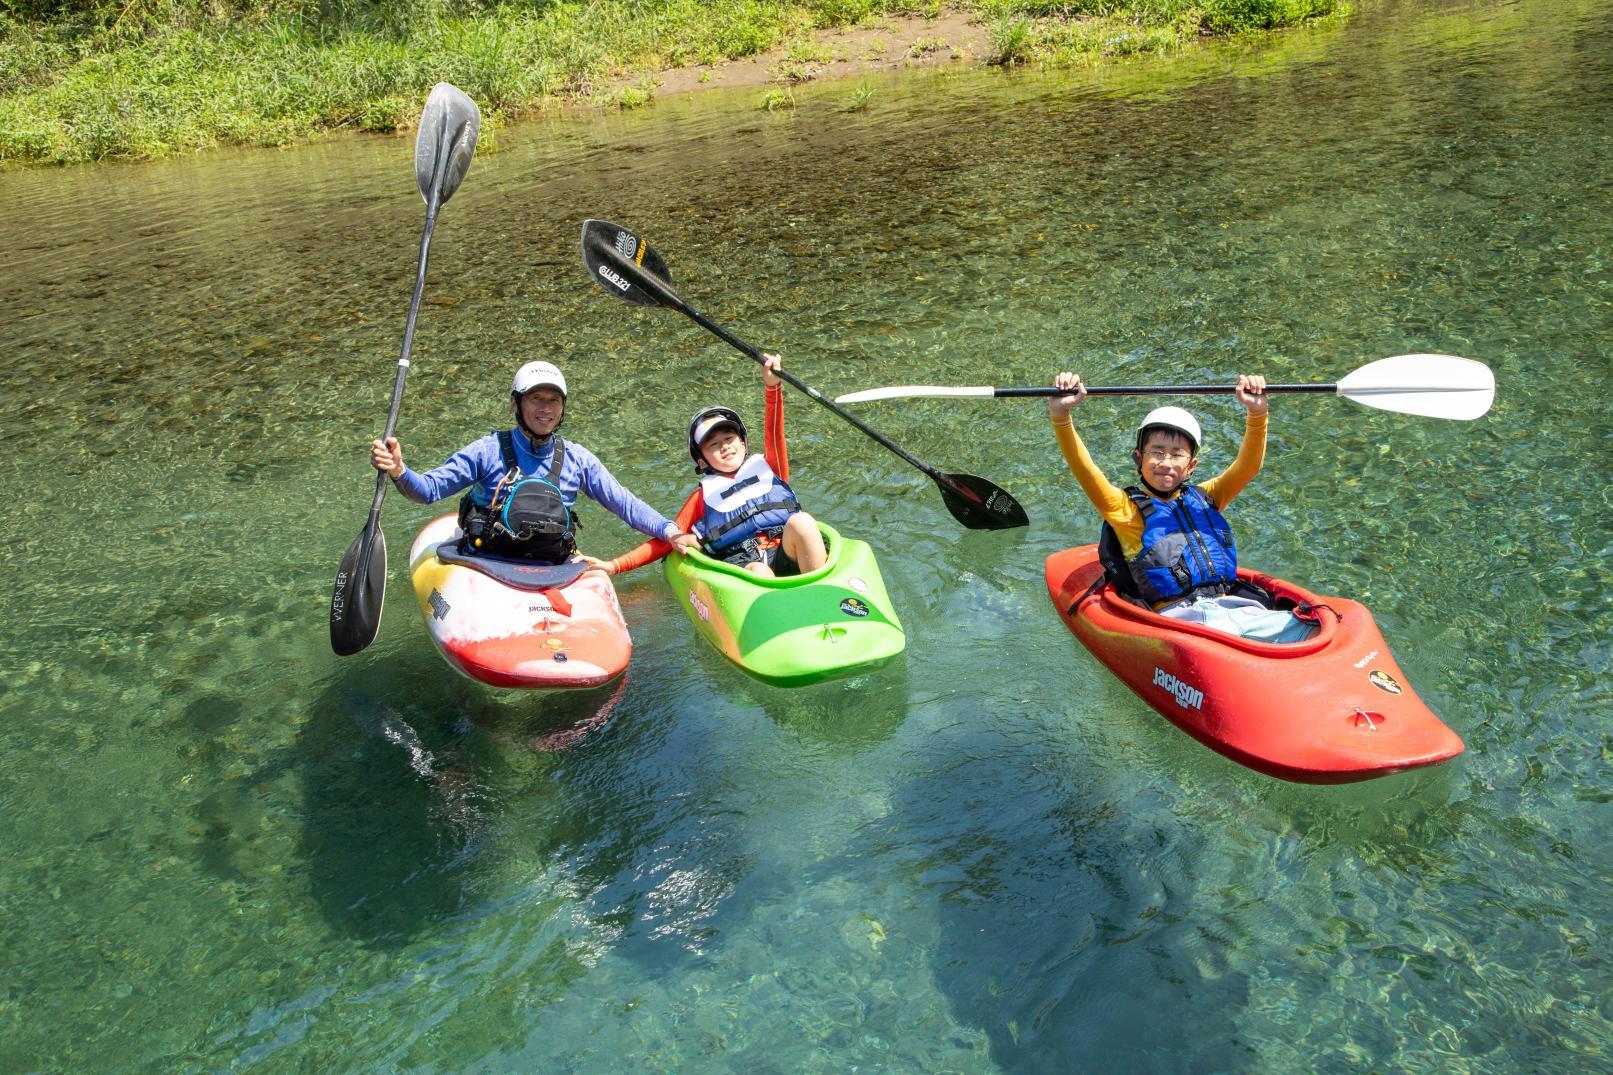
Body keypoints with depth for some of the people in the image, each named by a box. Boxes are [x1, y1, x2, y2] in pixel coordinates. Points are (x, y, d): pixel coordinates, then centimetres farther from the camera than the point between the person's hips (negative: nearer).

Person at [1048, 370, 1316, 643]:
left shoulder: (1203, 498, 21)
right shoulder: (1125, 507, 7)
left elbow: (1248, 466, 8)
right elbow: (1084, 470, -9)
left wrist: (1257, 414, -9)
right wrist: (1060, 415, -23)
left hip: (1235, 607, 5)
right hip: (1178, 618, -5)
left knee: (1316, 630, -14)